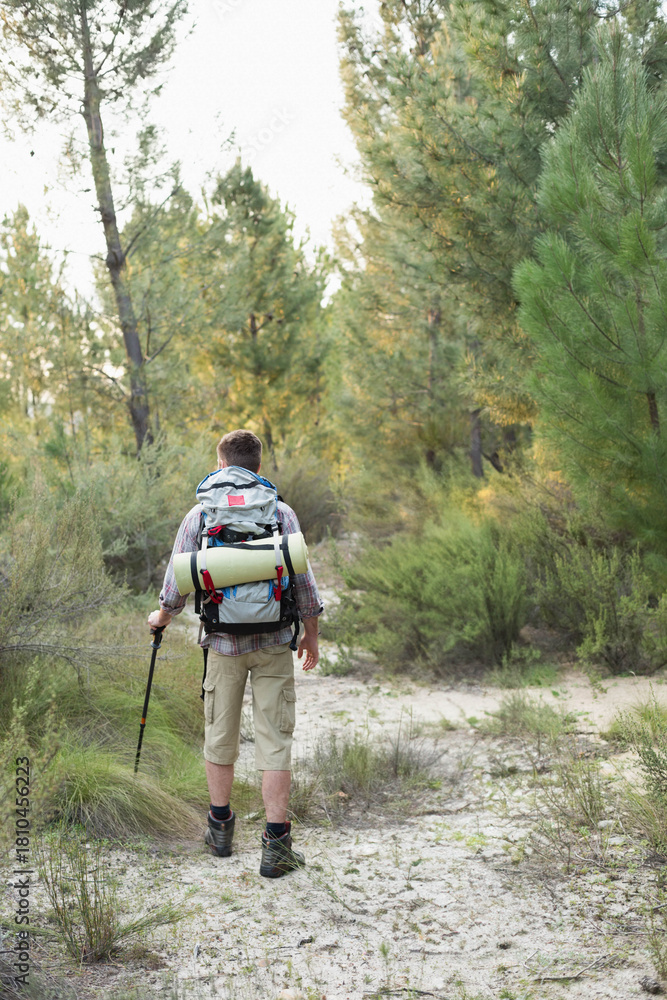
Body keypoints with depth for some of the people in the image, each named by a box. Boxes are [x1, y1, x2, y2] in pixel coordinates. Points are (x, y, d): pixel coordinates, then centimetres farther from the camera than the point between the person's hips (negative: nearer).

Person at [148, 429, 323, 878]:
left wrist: (162, 617, 23)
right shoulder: (282, 513, -2)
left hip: (224, 642, 1)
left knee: (221, 735, 15)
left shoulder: (200, 515, -1)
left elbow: (178, 582, 2)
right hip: (274, 642, -1)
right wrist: (311, 635, 11)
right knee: (275, 739, 1)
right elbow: (302, 579, -2)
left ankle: (220, 828, 27)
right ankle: (276, 844, -1)